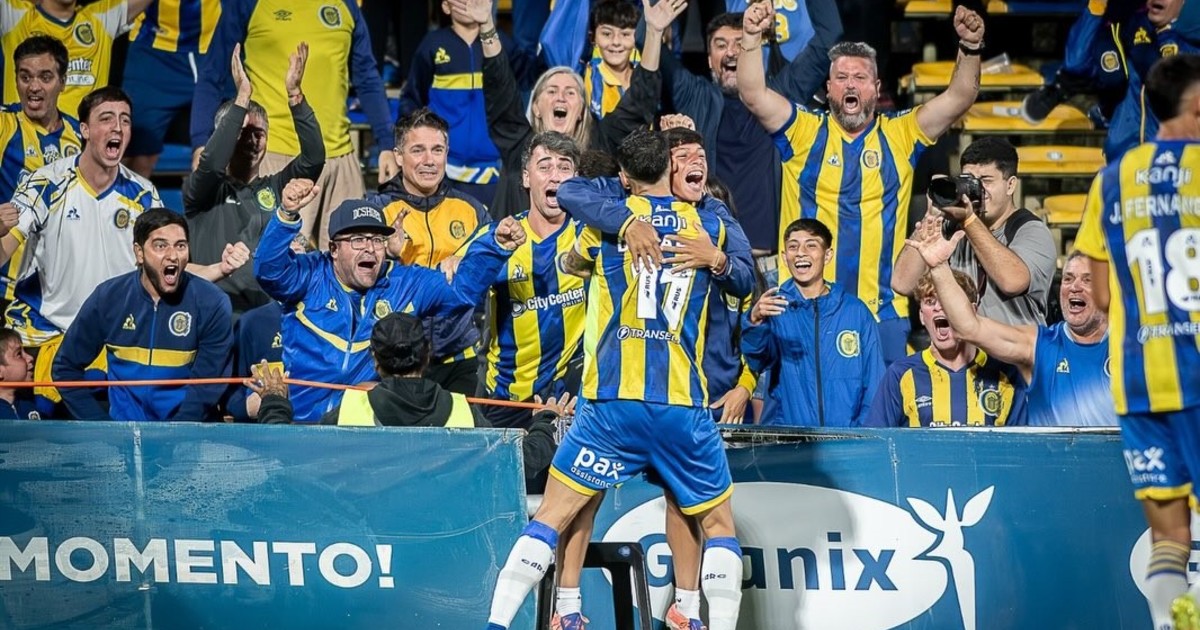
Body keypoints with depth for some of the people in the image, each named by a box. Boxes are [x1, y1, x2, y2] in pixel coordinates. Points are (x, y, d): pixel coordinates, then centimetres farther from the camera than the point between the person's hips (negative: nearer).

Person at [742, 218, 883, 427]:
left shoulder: (856, 312, 10)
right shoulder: (774, 306, 7)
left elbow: (873, 385, 11)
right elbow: (758, 360, -10)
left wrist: (862, 432, -2)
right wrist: (755, 321, -30)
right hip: (785, 432, -1)